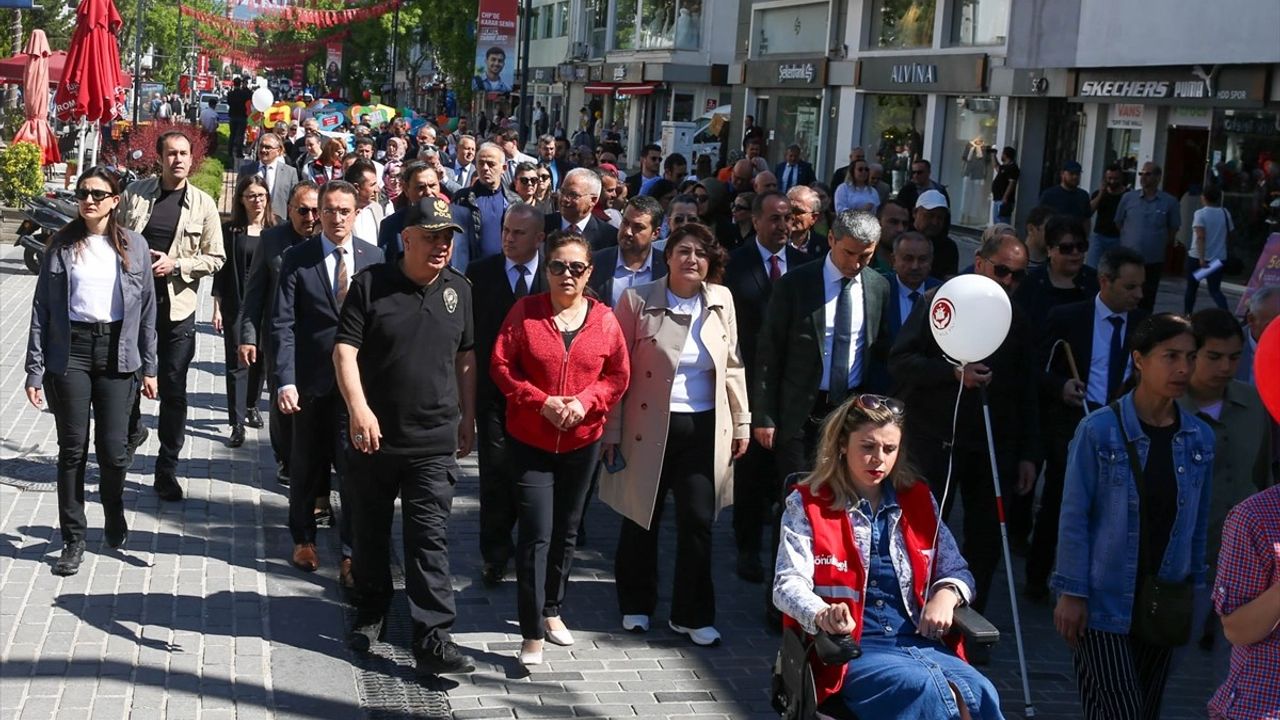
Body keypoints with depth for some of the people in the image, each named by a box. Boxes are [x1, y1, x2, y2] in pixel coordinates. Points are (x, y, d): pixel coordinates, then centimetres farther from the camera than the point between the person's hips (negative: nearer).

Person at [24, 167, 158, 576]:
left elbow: (146, 308, 8)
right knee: (73, 448, 2)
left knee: (114, 448, 0)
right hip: (69, 353, 0)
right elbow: (42, 308, 2)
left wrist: (149, 366, 6)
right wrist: (35, 370, -4)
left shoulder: (134, 246, 5)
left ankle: (114, 513, 30)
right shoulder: (61, 247, 3)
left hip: (117, 352, 0)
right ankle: (73, 539, 12)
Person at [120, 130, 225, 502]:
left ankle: (167, 469, 13)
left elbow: (215, 258, 1)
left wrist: (175, 265, -12)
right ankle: (132, 430, 42)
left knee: (173, 391, 3)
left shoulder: (203, 204, -1)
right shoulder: (135, 193, 1)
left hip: (176, 306, -1)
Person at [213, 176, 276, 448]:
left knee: (259, 358, 13)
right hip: (236, 304, -2)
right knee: (237, 362, -4)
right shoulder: (231, 230, 0)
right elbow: (222, 270, 1)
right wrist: (217, 307, -2)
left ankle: (251, 405, 34)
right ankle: (237, 423, -3)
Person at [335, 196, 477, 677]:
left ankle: (433, 641, -4)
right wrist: (358, 409, -24)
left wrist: (468, 418, 15)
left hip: (434, 441, 1)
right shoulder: (371, 285, -5)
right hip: (374, 434, -1)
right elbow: (345, 350, -11)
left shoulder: (459, 289, 6)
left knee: (430, 539, -4)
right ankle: (371, 613, 35)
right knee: (370, 532, 14)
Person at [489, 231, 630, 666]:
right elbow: (501, 367, -6)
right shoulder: (525, 312, -6)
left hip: (582, 443, 3)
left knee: (566, 531, 15)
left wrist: (586, 402, -13)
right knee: (536, 534, -8)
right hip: (530, 441, -3)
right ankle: (532, 633, -2)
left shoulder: (604, 319, -1)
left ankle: (552, 610, 35)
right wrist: (541, 402, -17)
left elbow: (618, 376, 4)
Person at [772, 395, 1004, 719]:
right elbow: (788, 583, -6)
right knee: (919, 686, -35)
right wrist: (822, 614, -28)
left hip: (921, 643, 4)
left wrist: (946, 595, -2)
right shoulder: (808, 504, 6)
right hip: (850, 649, -3)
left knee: (980, 693, -29)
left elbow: (957, 570, 23)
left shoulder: (918, 500, 18)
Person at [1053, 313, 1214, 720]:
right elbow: (1073, 518, -8)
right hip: (1104, 602, -5)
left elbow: (1199, 524, 9)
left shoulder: (1199, 438, 3)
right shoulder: (1099, 430, -11)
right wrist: (1071, 592, -9)